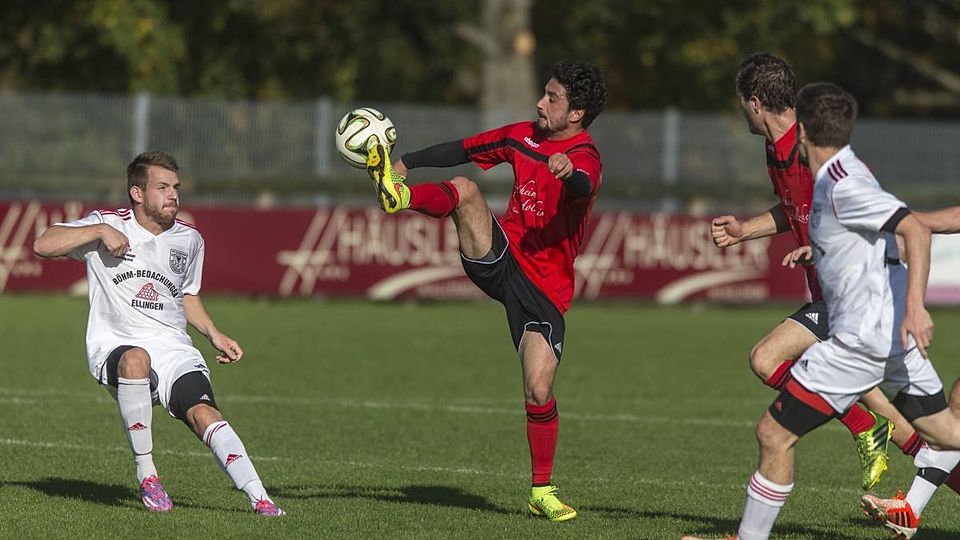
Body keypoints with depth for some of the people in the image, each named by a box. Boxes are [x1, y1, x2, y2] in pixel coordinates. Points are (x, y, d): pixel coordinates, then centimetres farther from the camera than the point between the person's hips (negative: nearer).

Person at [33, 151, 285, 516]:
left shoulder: (189, 240, 13)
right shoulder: (108, 225, 1)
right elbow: (43, 245, -9)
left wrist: (214, 335, 14)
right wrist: (99, 231, -18)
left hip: (172, 349, 3)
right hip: (115, 347, -3)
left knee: (204, 414, -24)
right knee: (136, 360, -39)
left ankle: (259, 498, -34)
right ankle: (146, 474, -28)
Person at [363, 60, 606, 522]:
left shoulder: (584, 156, -14)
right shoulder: (524, 136, 6)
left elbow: (583, 187, -38)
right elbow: (463, 151, 17)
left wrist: (568, 173, -62)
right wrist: (405, 164, 9)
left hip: (545, 289, -4)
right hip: (497, 257, 4)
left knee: (539, 391, -10)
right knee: (464, 190, -23)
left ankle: (542, 492, 7)